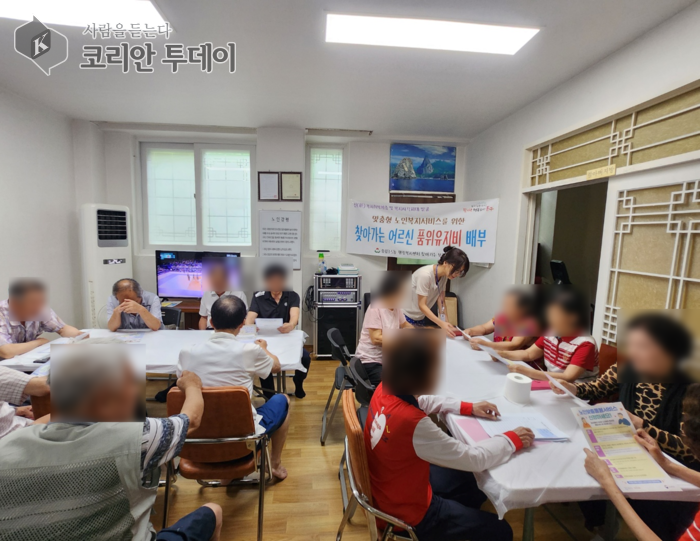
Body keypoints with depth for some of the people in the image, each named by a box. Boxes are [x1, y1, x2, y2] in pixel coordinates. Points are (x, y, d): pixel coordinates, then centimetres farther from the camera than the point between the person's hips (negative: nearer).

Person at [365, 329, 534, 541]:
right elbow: (473, 459, -28)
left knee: (476, 485, 25)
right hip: (408, 509, -7)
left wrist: (468, 408, 1)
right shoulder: (412, 423, -39)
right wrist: (512, 439, -11)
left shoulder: (386, 389, -15)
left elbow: (421, 402, 7)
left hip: (393, 483, 7)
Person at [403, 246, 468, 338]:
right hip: (405, 317, -7)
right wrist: (442, 324, -31)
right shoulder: (425, 275, -28)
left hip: (421, 319, 7)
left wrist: (446, 323, -14)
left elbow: (441, 301, -4)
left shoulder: (444, 276, -6)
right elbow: (422, 305, -26)